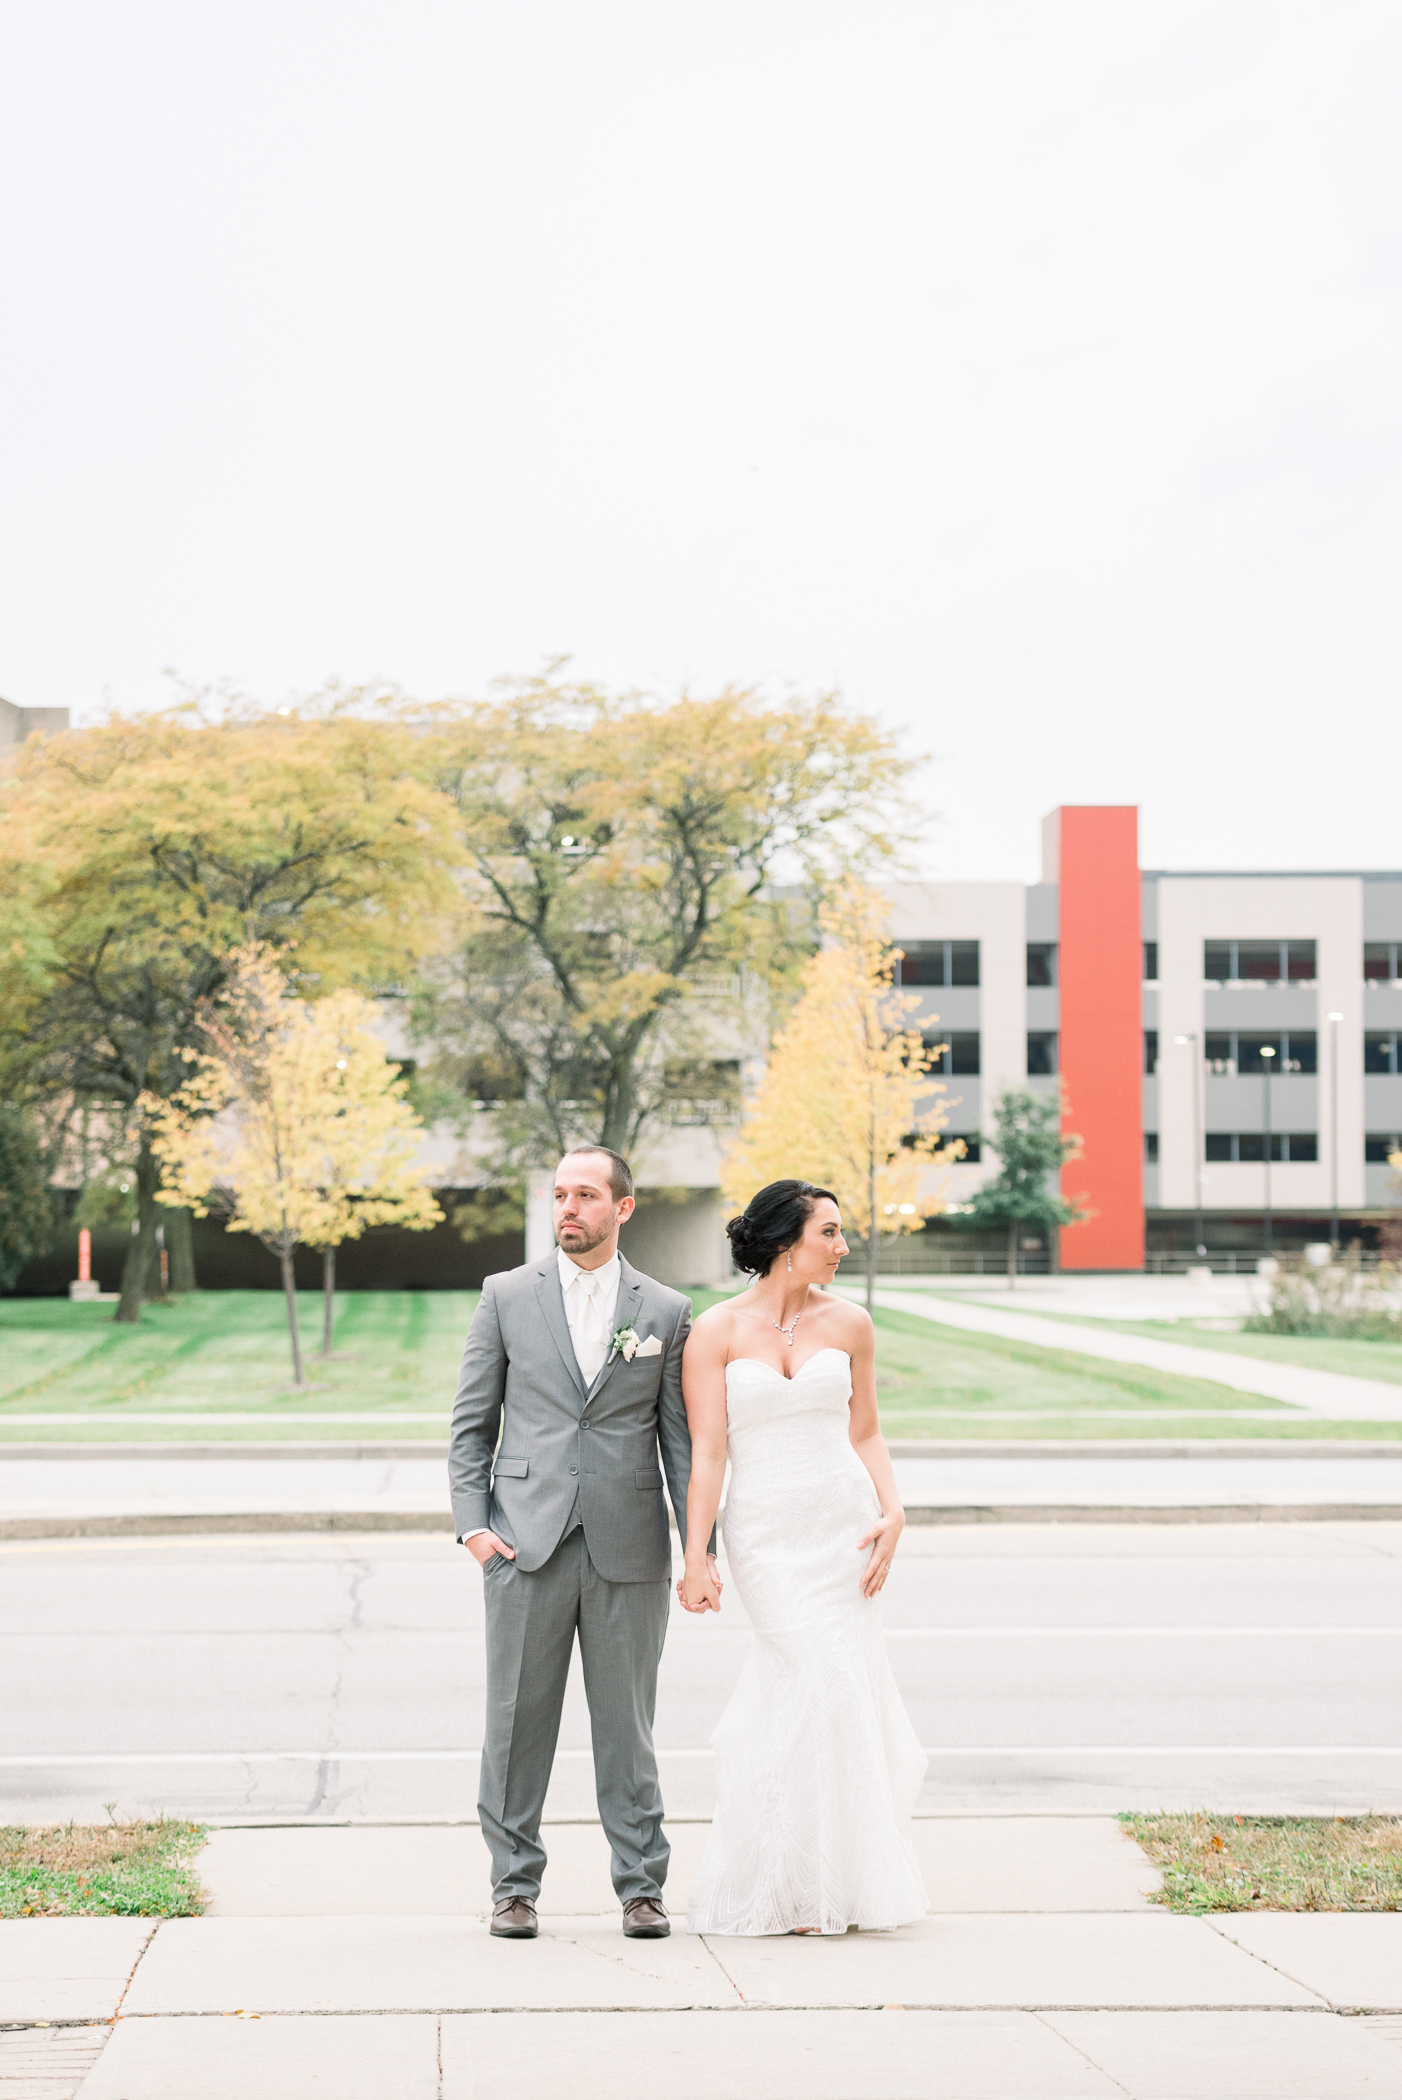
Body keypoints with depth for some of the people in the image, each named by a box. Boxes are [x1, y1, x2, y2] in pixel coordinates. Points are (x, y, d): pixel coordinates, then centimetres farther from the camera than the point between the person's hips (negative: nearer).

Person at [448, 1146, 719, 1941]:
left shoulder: (667, 1311, 7)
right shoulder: (507, 1295, 7)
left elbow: (683, 1438, 7)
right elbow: (472, 1422, 8)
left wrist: (701, 1548, 0)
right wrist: (472, 1522, -3)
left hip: (629, 1548, 0)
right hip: (526, 1544, 0)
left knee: (628, 1726, 5)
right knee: (518, 1722, 4)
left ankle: (641, 1887, 13)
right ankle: (515, 1885, 14)